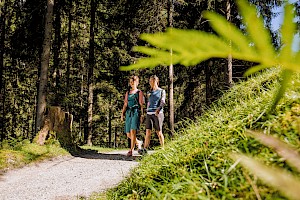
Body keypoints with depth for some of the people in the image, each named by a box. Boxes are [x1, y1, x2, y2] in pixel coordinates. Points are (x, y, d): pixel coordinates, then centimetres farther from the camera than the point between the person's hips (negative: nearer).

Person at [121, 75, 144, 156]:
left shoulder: (139, 92, 7)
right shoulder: (127, 92, 19)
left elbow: (141, 105, 2)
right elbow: (125, 104, 16)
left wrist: (142, 115, -6)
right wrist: (122, 114, 6)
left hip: (136, 112, -5)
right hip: (128, 113, 5)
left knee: (133, 131, -19)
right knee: (128, 134, 4)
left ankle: (131, 150, -17)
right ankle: (138, 142, 31)